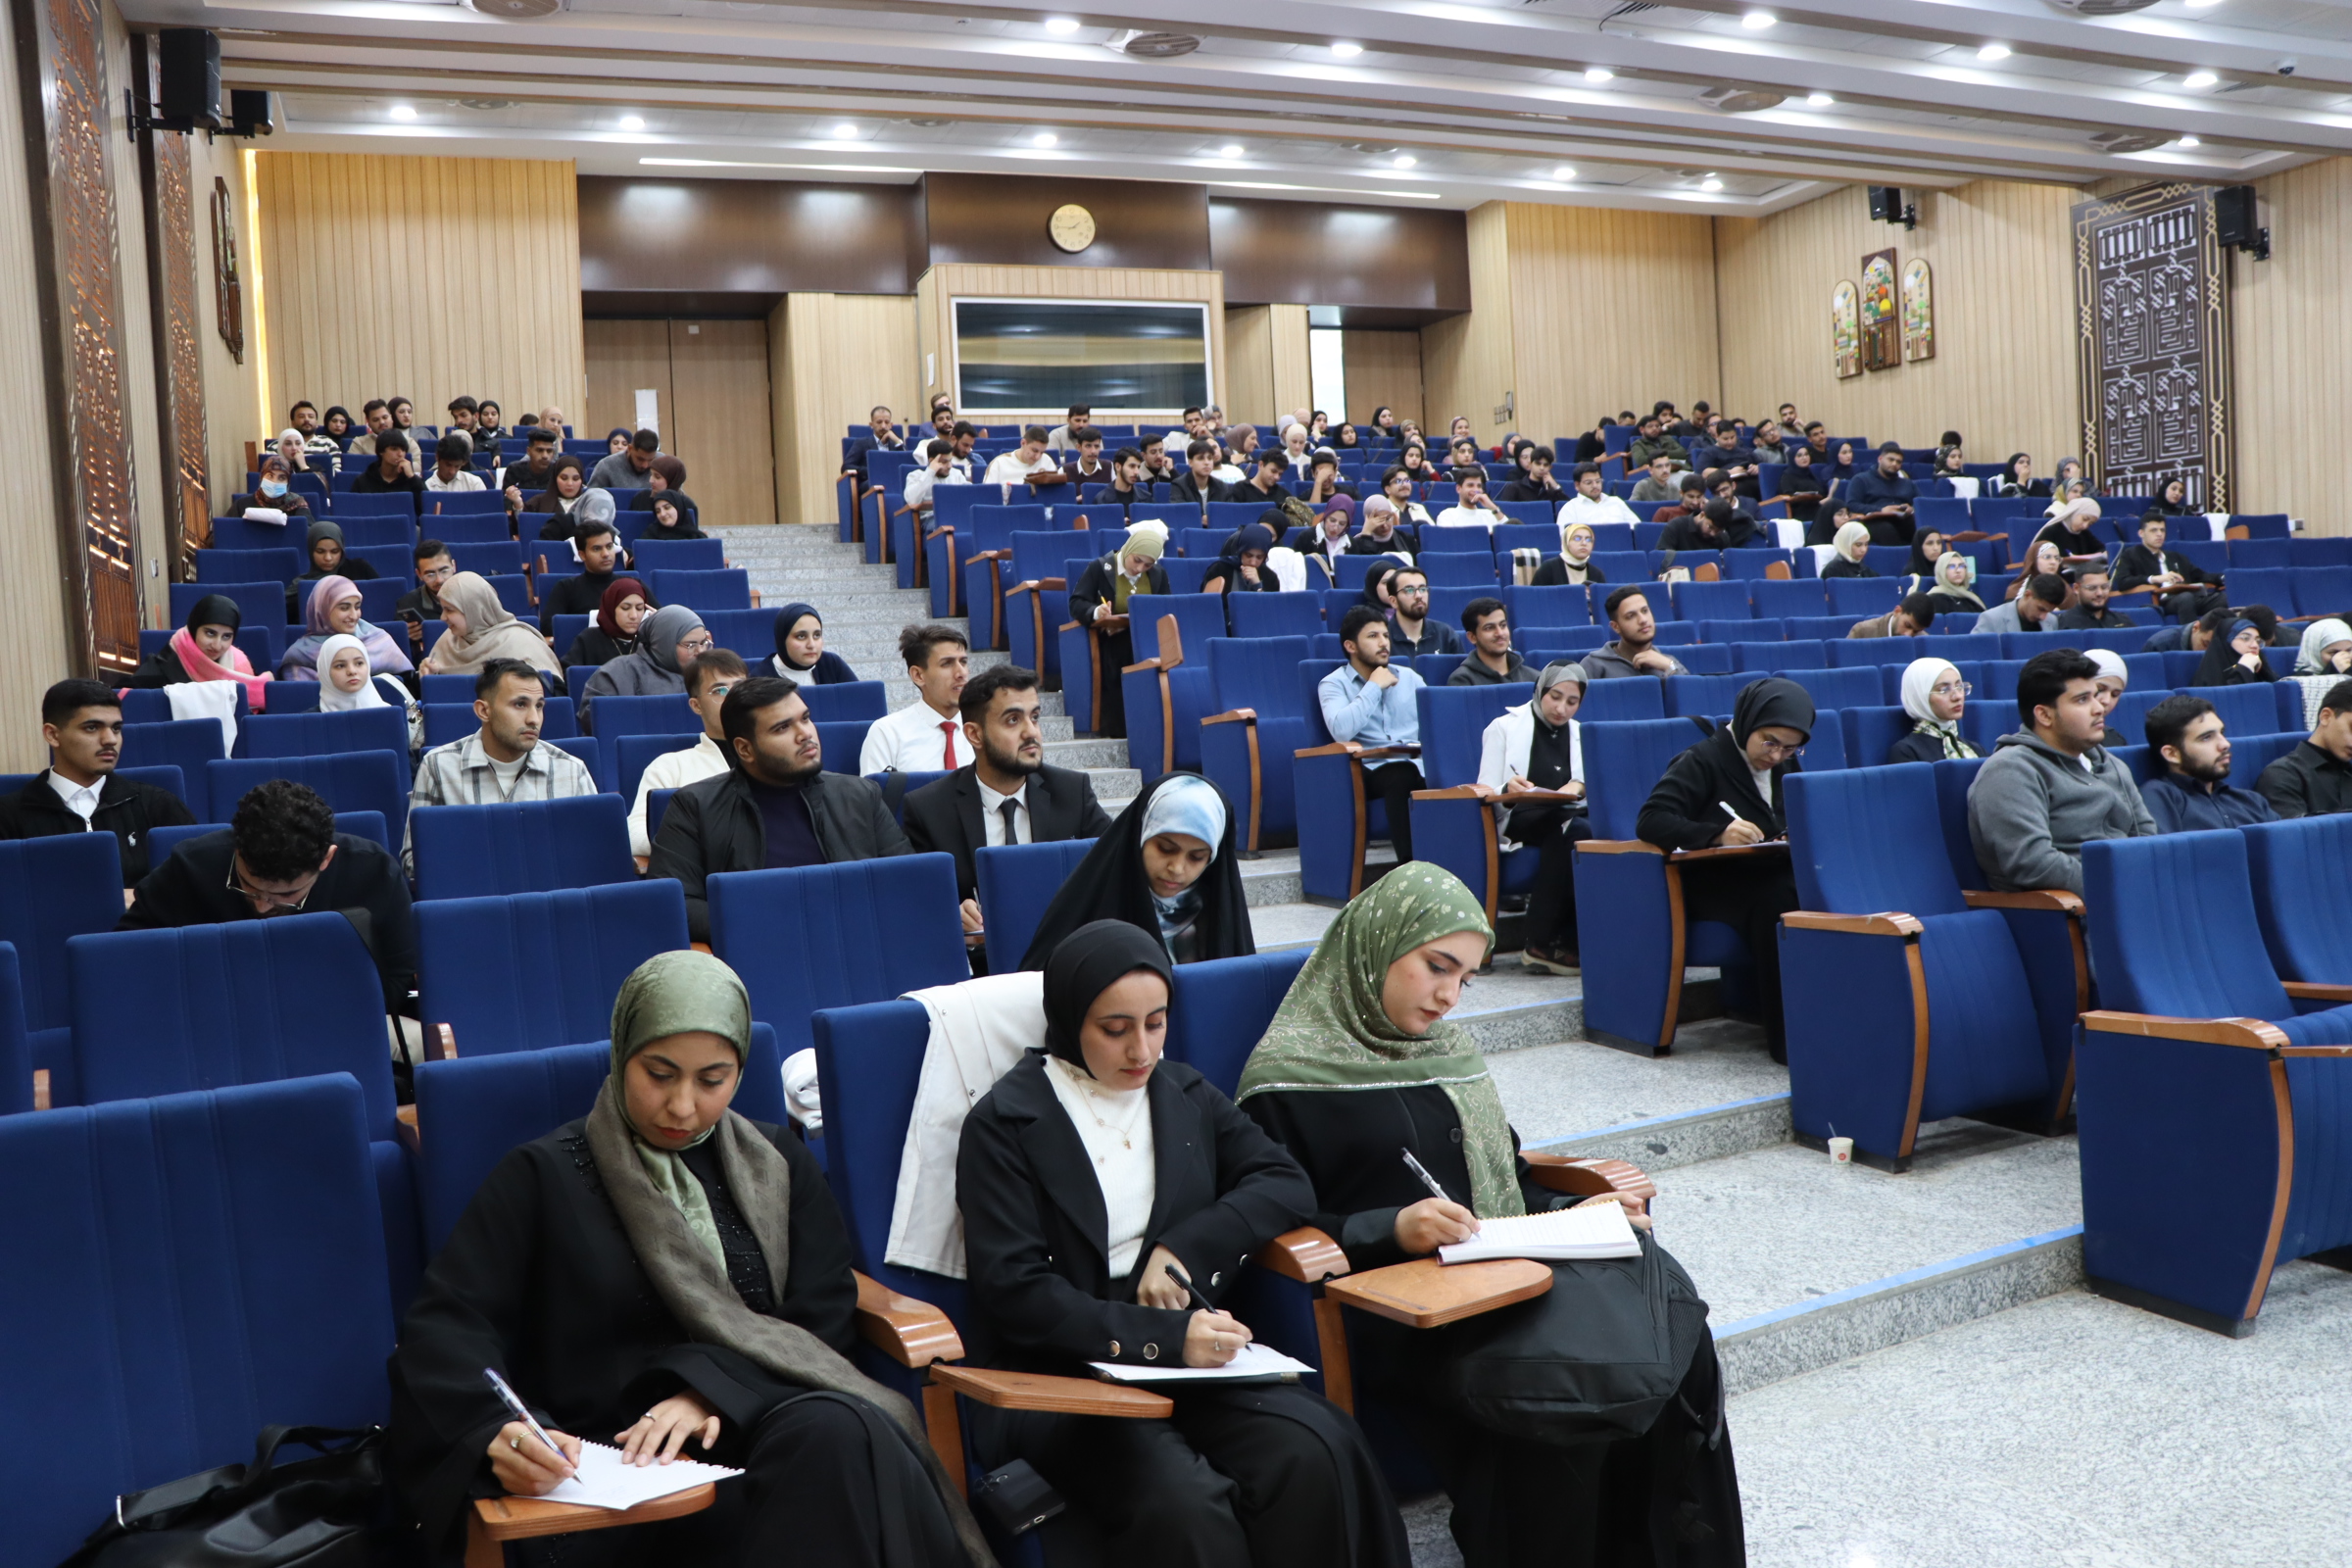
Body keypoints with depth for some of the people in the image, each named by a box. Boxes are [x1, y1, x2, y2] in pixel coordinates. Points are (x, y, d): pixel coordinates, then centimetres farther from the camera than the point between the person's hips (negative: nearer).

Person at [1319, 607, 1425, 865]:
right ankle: (1409, 864, -35)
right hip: (1373, 768, -4)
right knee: (1400, 777, -38)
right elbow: (1341, 730, -13)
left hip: (1419, 763, 4)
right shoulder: (1333, 684, 7)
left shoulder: (1409, 677, 23)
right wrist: (1374, 686, -4)